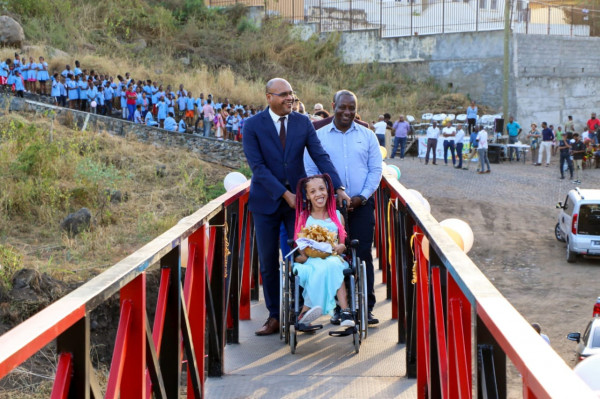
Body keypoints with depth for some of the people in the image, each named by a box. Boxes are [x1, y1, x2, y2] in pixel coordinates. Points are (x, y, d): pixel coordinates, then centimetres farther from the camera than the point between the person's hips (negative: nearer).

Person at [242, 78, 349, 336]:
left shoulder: (303, 123, 2)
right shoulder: (253, 126, -7)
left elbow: (320, 156, -4)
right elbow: (258, 166, -13)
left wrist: (338, 187, -17)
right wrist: (284, 194, -20)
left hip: (298, 197, 2)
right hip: (267, 201, -2)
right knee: (268, 263, 4)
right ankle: (274, 317, 15)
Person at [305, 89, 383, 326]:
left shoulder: (367, 136, 9)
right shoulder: (318, 136, 5)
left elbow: (376, 169, 7)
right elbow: (310, 171, 2)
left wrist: (362, 196, -7)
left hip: (362, 205, 1)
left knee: (363, 256, -2)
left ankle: (366, 307, 3)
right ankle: (339, 307, 8)